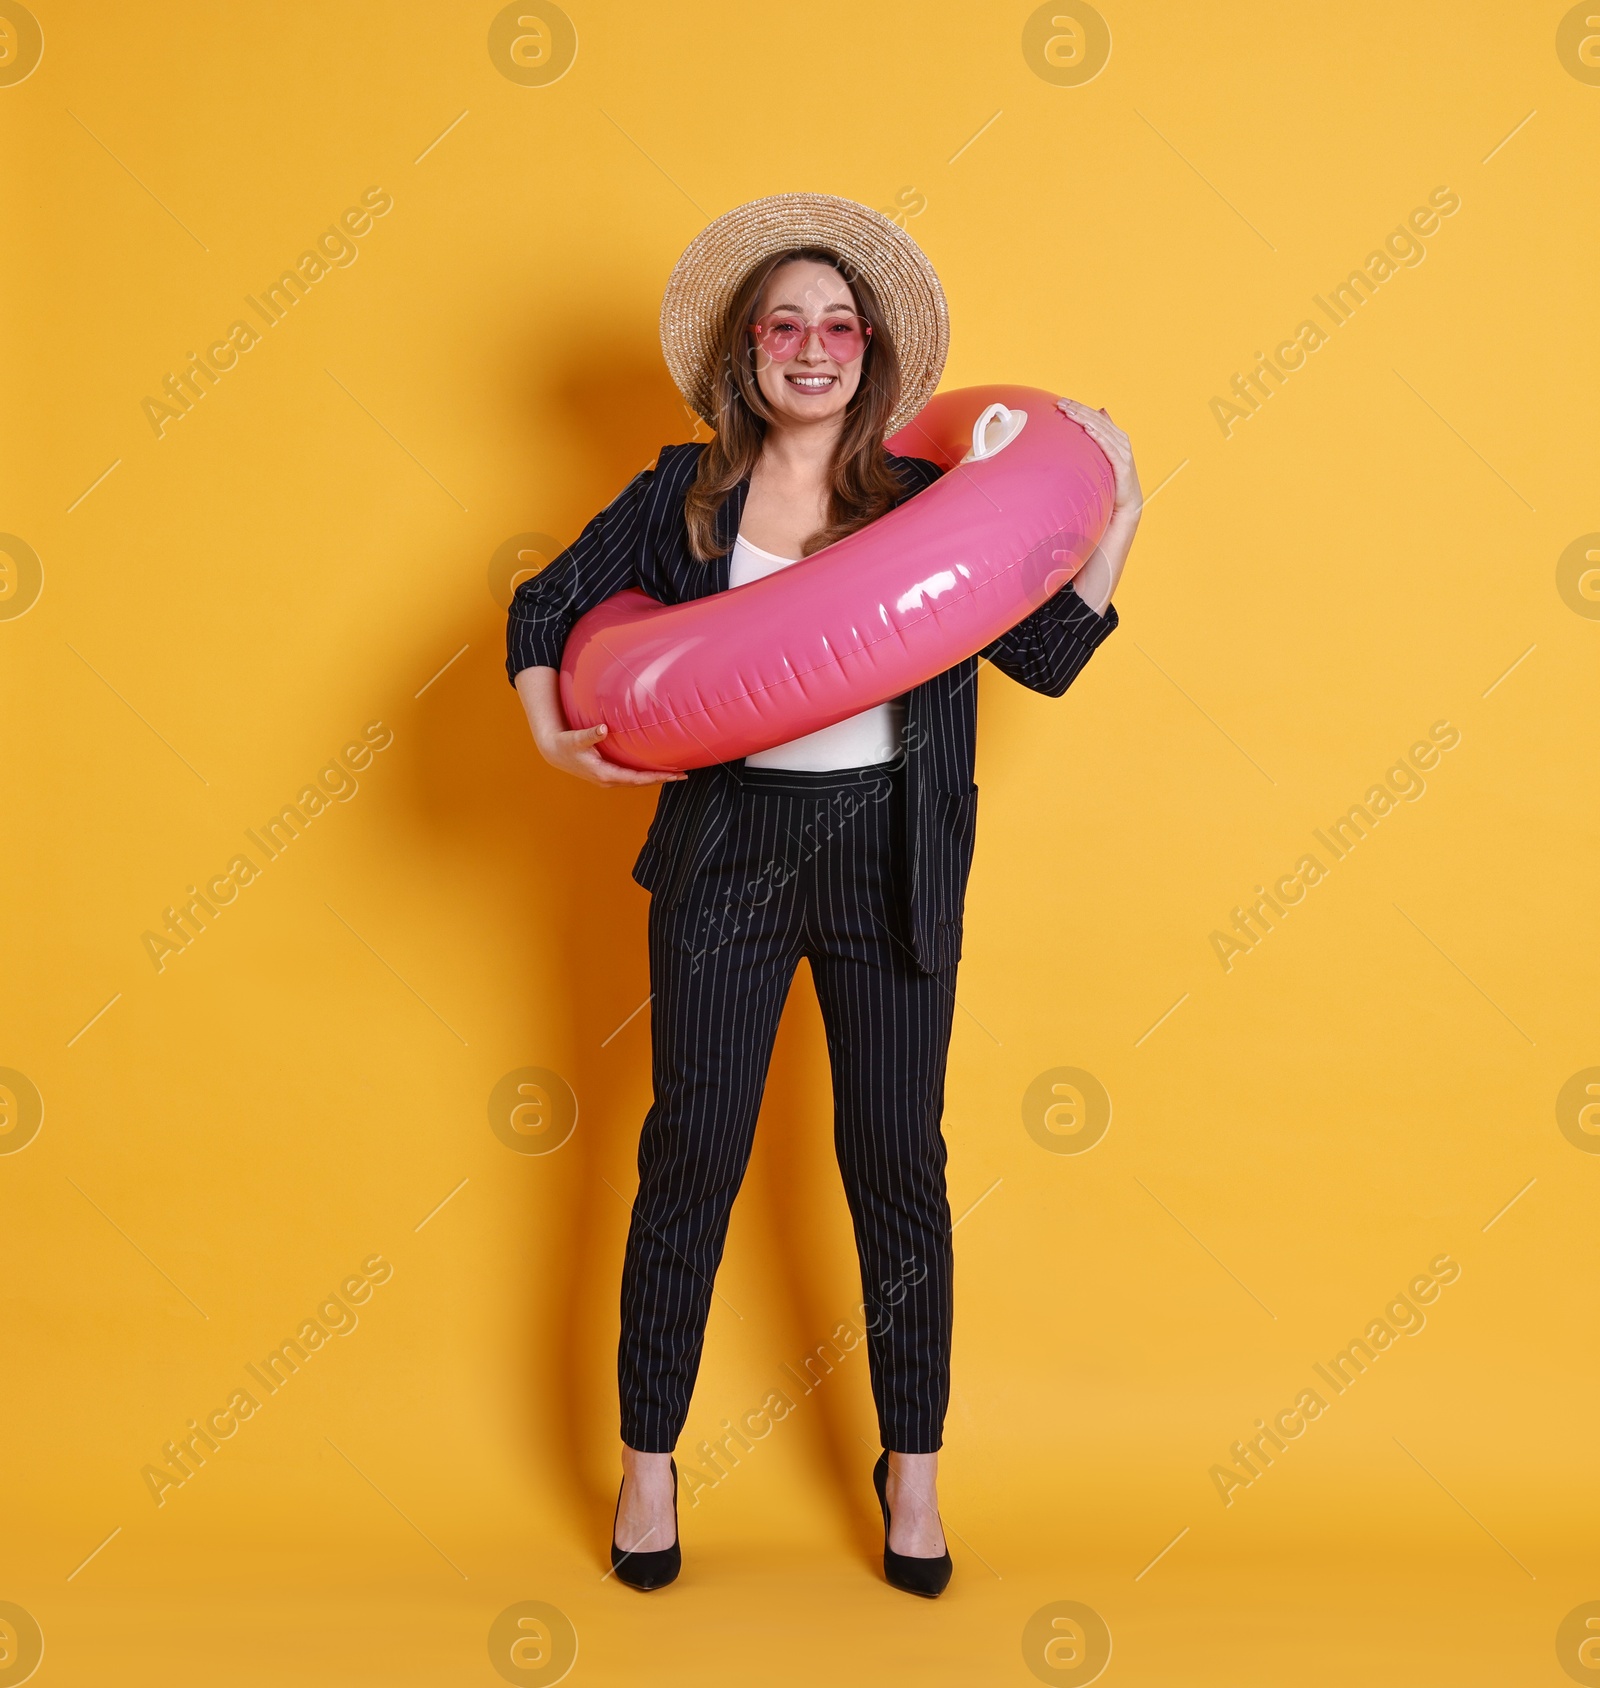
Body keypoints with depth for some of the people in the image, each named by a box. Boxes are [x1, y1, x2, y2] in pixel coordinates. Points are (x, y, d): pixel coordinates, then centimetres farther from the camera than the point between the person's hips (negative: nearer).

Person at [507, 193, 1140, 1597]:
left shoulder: (925, 502, 2)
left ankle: (914, 1467, 24)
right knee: (693, 1157, 6)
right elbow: (545, 608, 9)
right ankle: (649, 1459, 24)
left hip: (890, 863, 0)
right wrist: (554, 734, -7)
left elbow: (1049, 657, 2)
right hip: (726, 858, 0)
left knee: (897, 1161, 8)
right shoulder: (685, 497, 2)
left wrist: (1119, 516, -3)